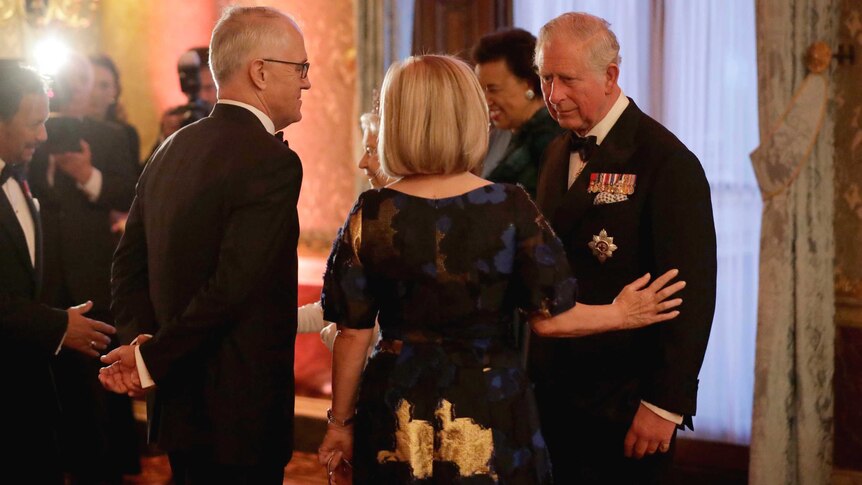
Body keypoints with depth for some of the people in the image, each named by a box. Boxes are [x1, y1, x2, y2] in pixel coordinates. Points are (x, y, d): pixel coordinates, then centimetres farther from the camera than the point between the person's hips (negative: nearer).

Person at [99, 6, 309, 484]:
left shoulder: (171, 149, 7)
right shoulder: (272, 161, -18)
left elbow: (128, 265, 8)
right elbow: (232, 287, -24)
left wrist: (143, 341, -2)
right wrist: (154, 361, -14)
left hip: (178, 405, 8)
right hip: (238, 412, -8)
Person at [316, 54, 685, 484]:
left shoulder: (373, 215, -10)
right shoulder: (511, 207, -11)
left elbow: (353, 334, -6)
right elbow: (550, 318, -7)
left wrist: (340, 423, 7)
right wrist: (622, 314, 11)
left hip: (397, 415, 1)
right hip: (490, 406, 0)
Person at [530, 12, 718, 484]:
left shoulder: (667, 162, -13)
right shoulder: (558, 152, 10)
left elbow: (691, 293, -15)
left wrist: (665, 404, -17)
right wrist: (536, 369, 5)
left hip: (623, 406, -6)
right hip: (554, 392, 6)